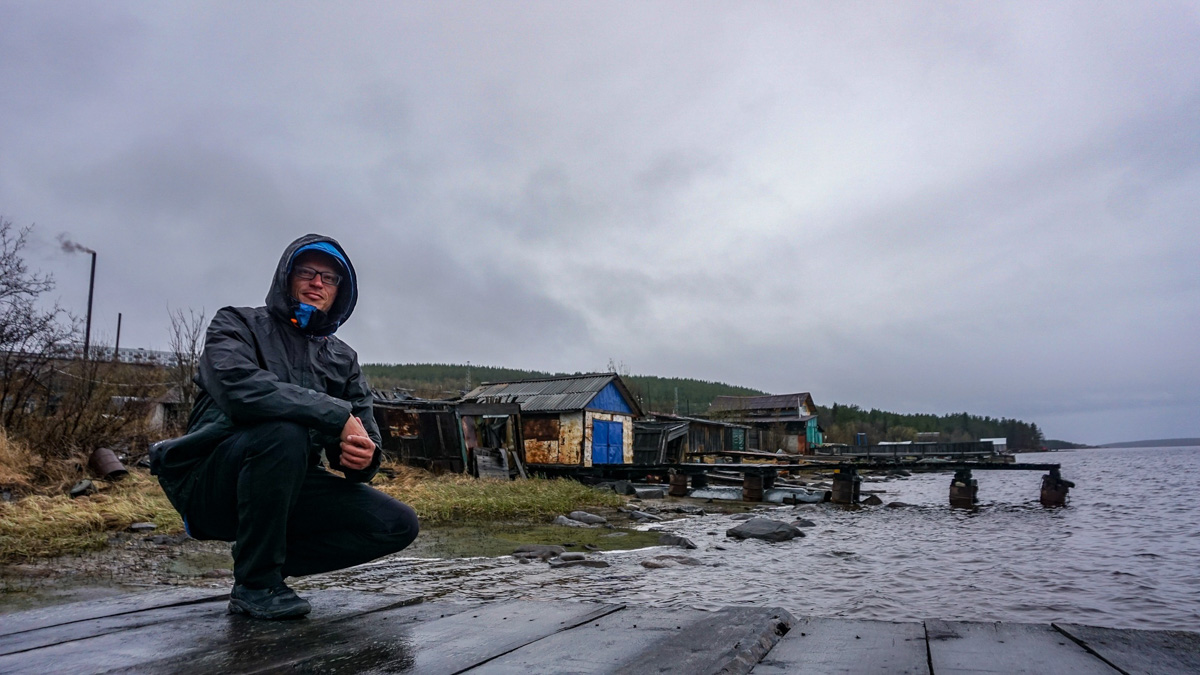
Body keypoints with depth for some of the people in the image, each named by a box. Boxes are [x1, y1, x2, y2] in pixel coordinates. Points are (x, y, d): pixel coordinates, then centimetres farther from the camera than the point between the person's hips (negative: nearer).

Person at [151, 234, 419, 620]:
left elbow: (366, 436, 5)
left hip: (287, 490, 5)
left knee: (399, 525, -11)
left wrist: (362, 458, -21)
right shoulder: (236, 324, -1)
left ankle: (257, 555, 3)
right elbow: (239, 386, -24)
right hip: (209, 484, -5)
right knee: (285, 431, -36)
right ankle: (254, 583, -17)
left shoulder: (343, 359, 13)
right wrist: (338, 415, -25)